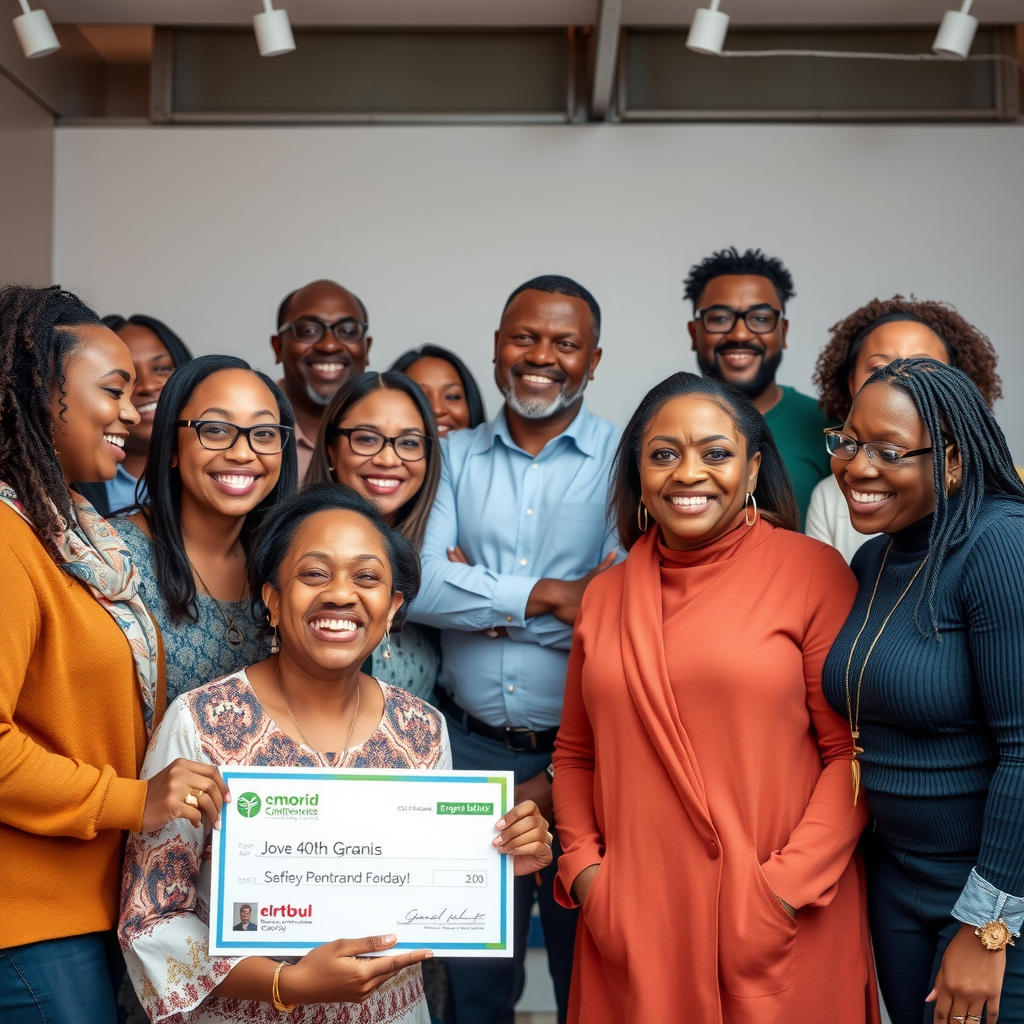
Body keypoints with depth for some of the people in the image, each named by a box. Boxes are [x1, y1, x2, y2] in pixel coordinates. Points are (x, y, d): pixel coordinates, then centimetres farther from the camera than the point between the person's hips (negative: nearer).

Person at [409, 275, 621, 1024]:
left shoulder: (625, 459, -4)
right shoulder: (455, 457, 5)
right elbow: (418, 586, -10)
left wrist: (478, 595, -13)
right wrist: (546, 595, -18)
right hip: (470, 750, 2)